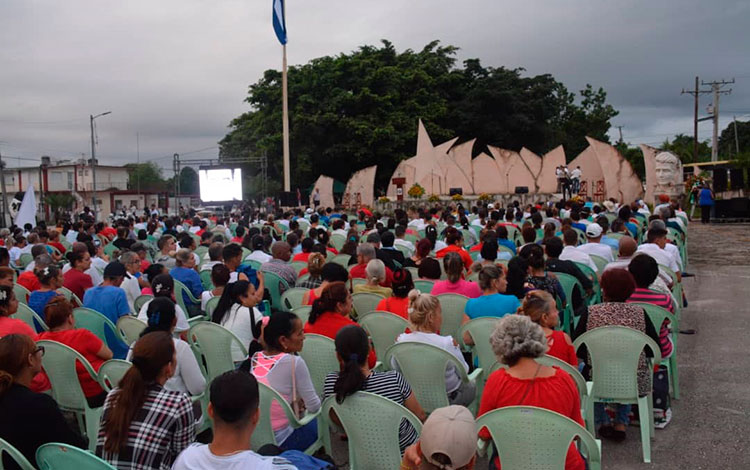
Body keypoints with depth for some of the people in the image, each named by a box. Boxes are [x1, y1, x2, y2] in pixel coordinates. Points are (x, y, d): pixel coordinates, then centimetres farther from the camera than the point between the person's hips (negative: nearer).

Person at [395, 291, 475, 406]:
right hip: (448, 399, -4)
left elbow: (395, 367, -1)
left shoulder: (401, 341, -18)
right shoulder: (447, 343, -30)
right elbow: (463, 371, -14)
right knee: (471, 386, 32)